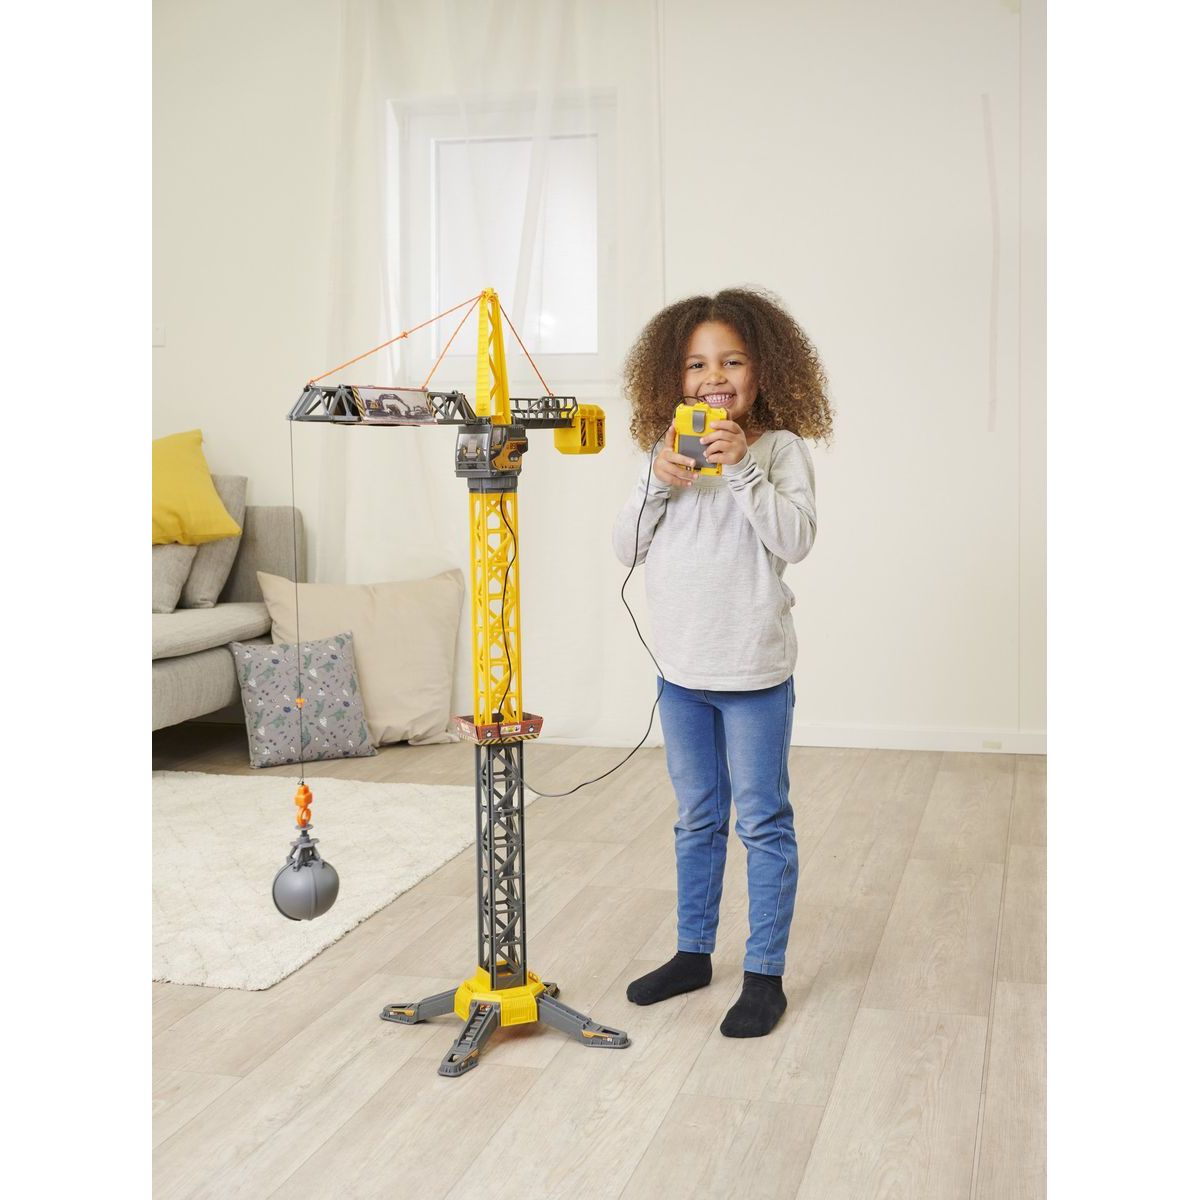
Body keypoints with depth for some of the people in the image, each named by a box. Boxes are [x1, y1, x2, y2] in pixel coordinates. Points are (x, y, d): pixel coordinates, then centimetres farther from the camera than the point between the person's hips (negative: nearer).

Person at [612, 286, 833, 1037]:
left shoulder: (781, 448, -6)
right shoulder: (667, 452, 6)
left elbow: (796, 540, -19)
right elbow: (628, 550, 3)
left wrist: (742, 468, -26)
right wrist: (657, 482, -13)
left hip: (755, 672, -5)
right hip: (680, 671, 5)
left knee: (763, 822, 4)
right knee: (697, 820, 18)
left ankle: (765, 974, 16)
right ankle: (694, 953, 32)